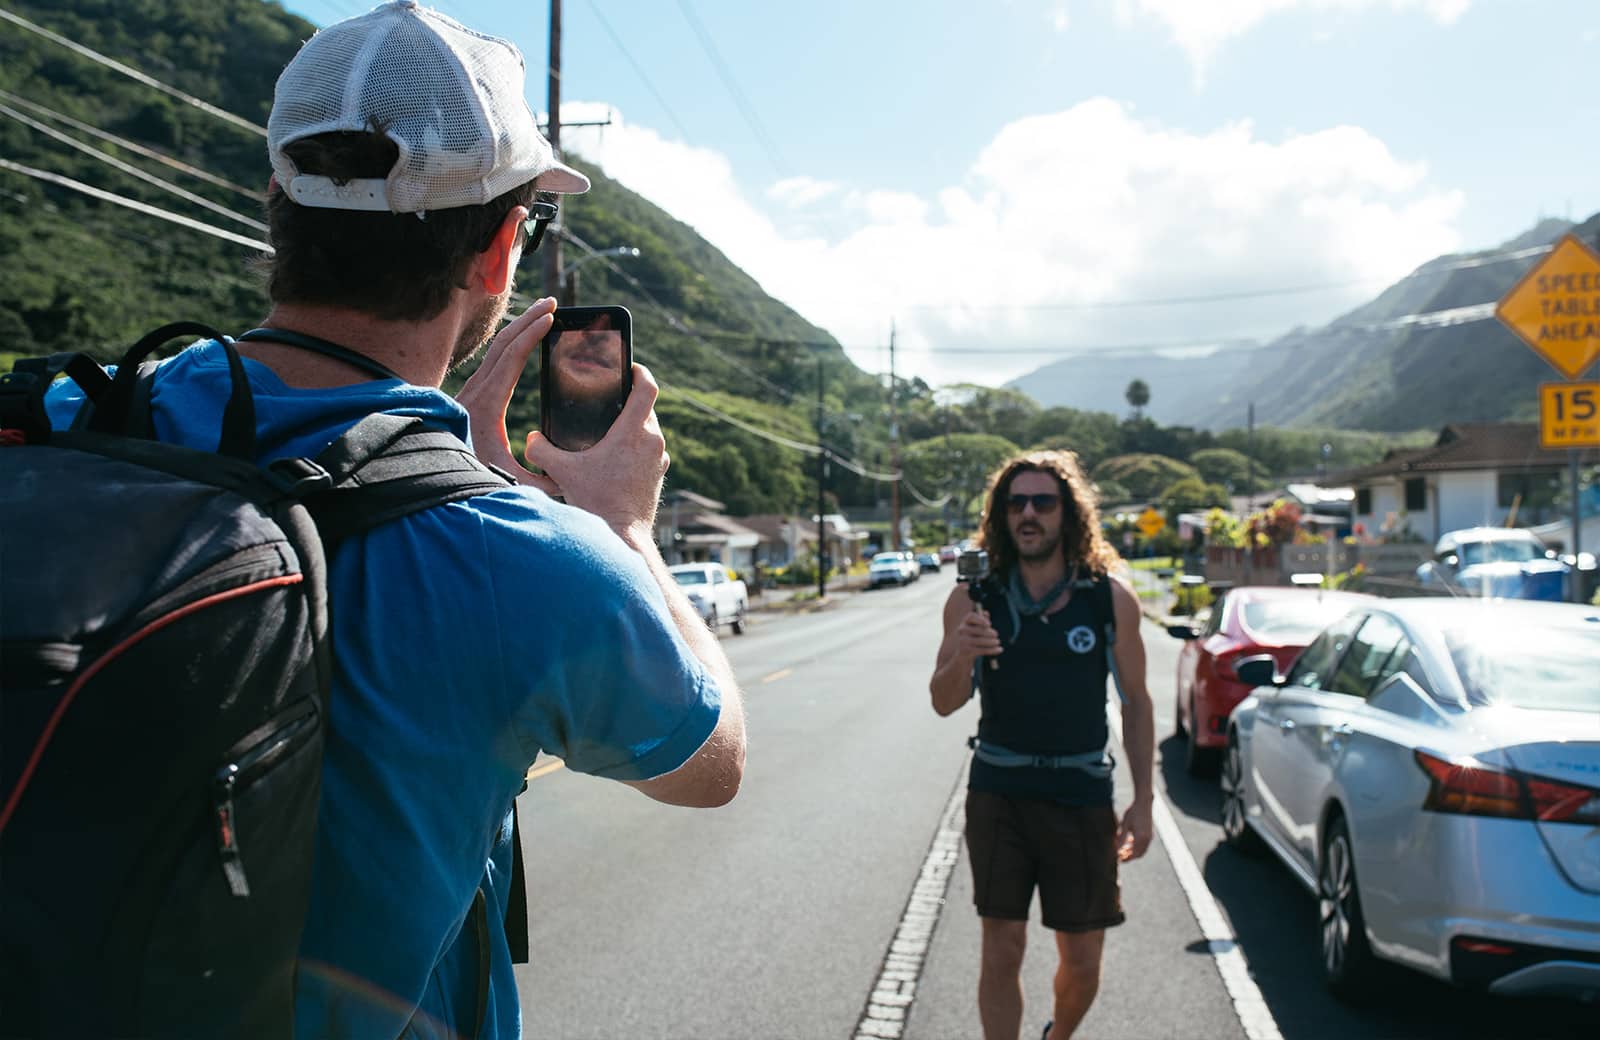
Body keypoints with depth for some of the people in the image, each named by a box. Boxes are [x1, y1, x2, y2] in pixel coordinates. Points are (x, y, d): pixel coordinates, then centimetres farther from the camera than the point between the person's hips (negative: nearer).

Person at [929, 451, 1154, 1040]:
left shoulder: (1111, 599, -2)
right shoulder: (975, 599, -2)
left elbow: (1135, 703, 5)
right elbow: (944, 703, -1)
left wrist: (1142, 801, 2)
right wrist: (961, 657, -23)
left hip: (1082, 797, 1)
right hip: (999, 794, 0)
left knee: (1082, 963, 10)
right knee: (1002, 952, 1)